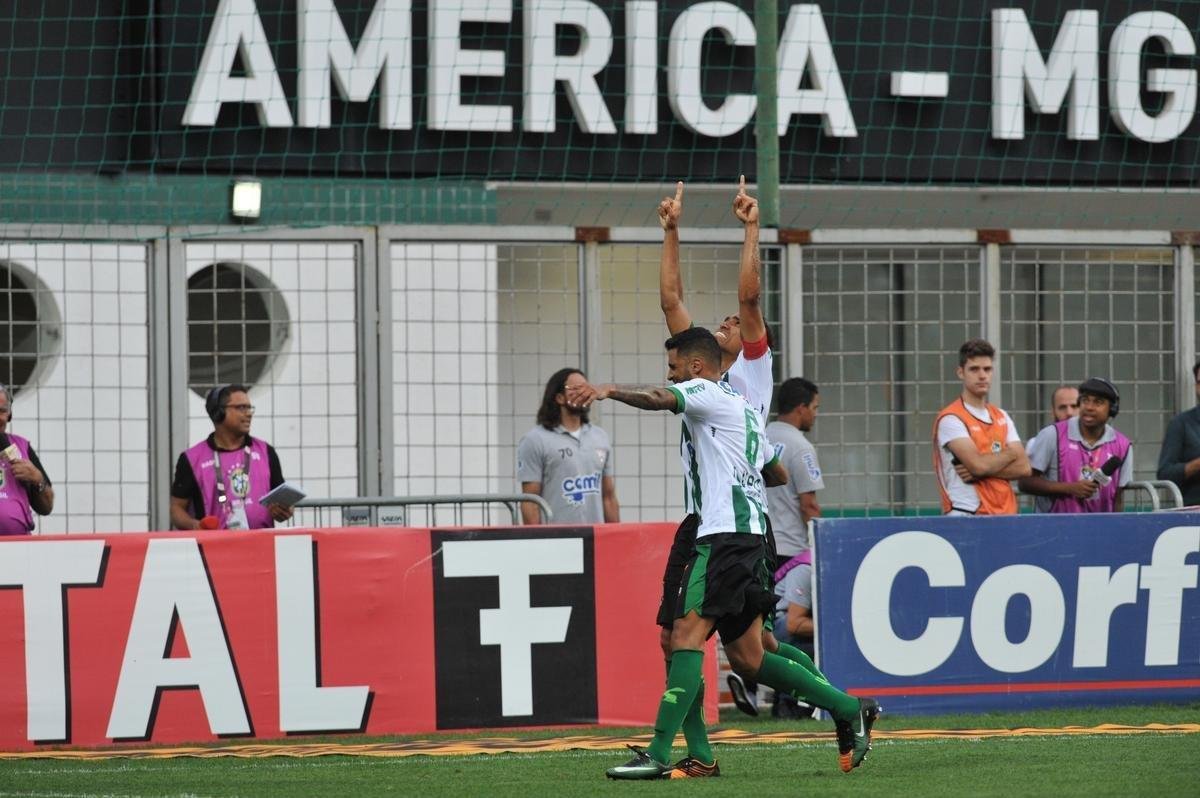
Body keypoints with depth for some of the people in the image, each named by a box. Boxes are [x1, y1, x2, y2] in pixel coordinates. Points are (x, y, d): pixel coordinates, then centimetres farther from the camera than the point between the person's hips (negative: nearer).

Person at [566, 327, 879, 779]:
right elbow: (777, 472, 34)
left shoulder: (708, 392, -2)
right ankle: (849, 711, 15)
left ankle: (658, 755, -24)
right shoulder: (744, 407, 26)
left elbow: (661, 399, -24)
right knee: (746, 656, 12)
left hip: (724, 534, -10)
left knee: (687, 634, -16)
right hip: (751, 533, 10)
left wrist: (607, 390, -37)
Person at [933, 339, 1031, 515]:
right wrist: (1009, 454, 2)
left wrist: (982, 471, -11)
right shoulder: (950, 419, -6)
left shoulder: (1002, 417, 14)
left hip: (1004, 514, 5)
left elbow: (1023, 467, 4)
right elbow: (979, 464, -18)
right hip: (965, 515, -5)